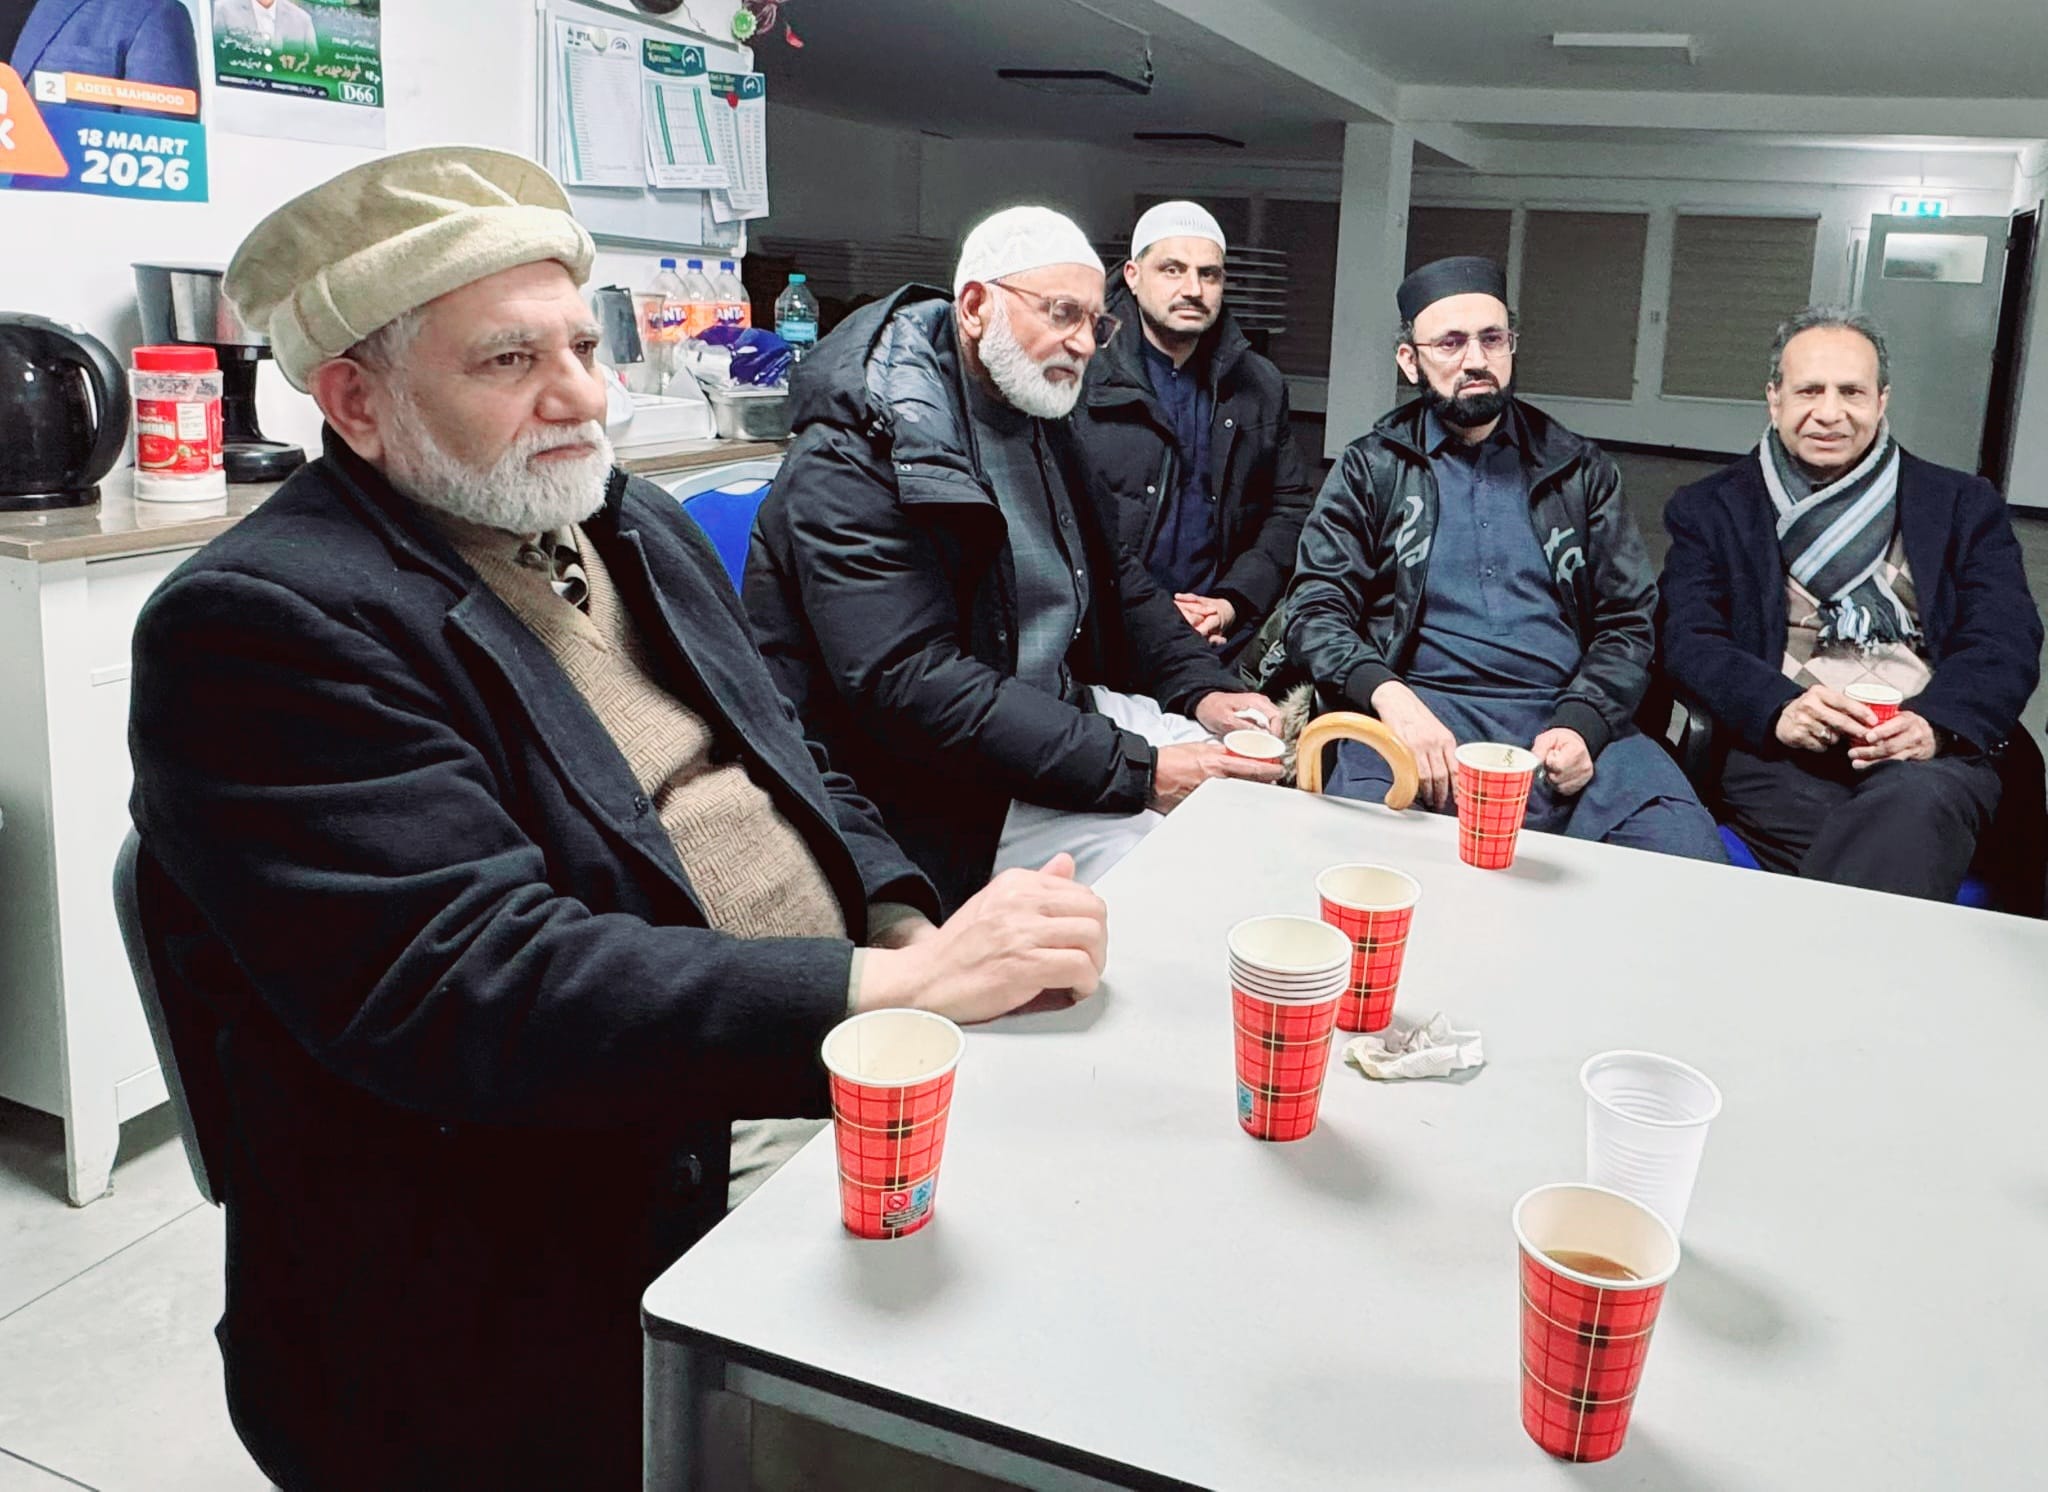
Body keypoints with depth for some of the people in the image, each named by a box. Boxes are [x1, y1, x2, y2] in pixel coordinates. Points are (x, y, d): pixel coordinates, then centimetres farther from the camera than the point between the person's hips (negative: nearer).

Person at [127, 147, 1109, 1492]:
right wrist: (895, 986, -25)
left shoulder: (645, 532, 14)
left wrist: (913, 928, -3)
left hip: (843, 1127, 8)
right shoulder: (261, 625, -13)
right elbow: (468, 992, -23)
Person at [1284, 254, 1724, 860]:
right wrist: (1390, 697, -17)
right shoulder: (1371, 470, 14)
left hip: (1566, 717, 3)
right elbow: (1316, 610, 4)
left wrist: (1581, 724, -8)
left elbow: (1627, 622, 13)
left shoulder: (1580, 471, 18)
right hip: (1422, 707, -2)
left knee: (1689, 856, -24)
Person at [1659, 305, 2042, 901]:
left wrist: (1936, 723, -14)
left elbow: (2007, 642, 8)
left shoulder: (1963, 505, 19)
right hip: (1784, 759, -2)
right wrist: (1779, 709, -17)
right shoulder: (1710, 510, 16)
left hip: (1926, 759, 2)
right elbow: (1691, 642, 3)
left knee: (1918, 803, -35)